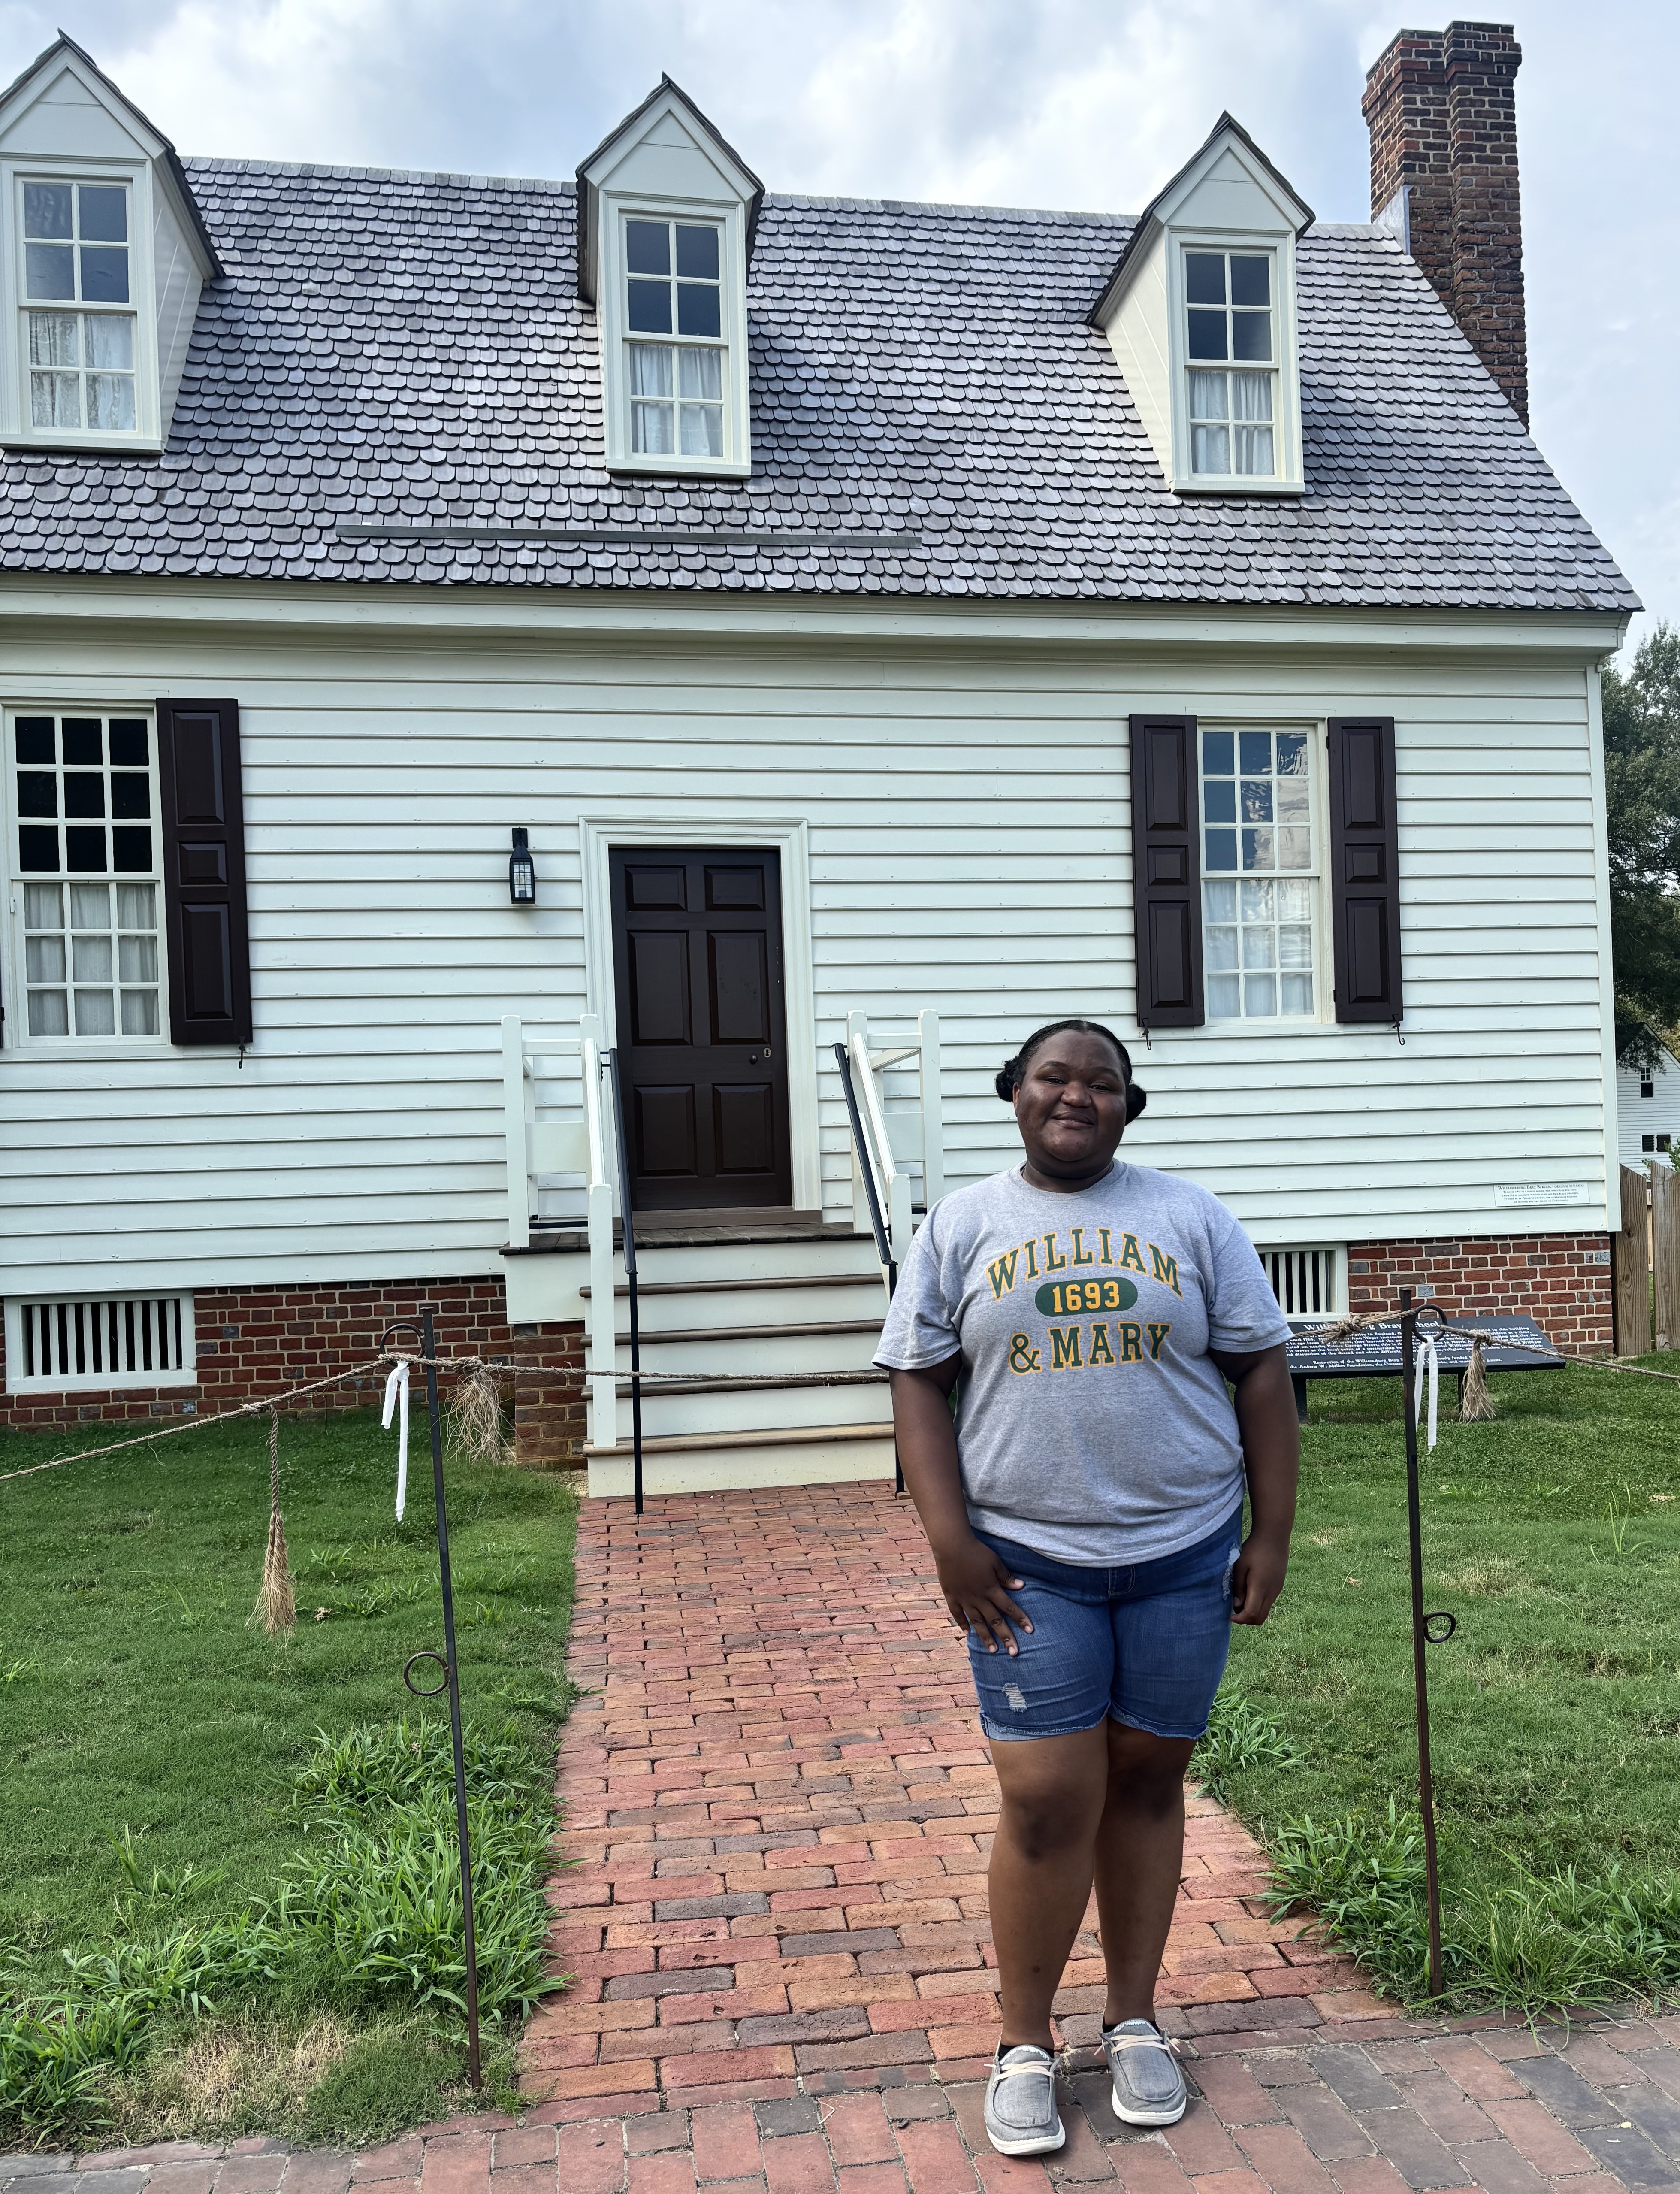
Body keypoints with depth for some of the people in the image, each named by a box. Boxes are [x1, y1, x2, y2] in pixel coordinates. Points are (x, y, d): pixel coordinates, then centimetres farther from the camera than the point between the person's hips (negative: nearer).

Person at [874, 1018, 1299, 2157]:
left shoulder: (1192, 1217, 4)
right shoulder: (962, 1225, 3)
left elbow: (1261, 1373, 4)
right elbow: (919, 1383, 1)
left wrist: (1273, 1533, -1)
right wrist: (950, 1539, -8)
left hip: (1183, 1554, 2)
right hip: (1028, 1562, -1)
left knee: (1147, 1783, 12)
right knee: (1048, 1800, -1)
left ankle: (1136, 2022, 30)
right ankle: (1025, 2044, 19)